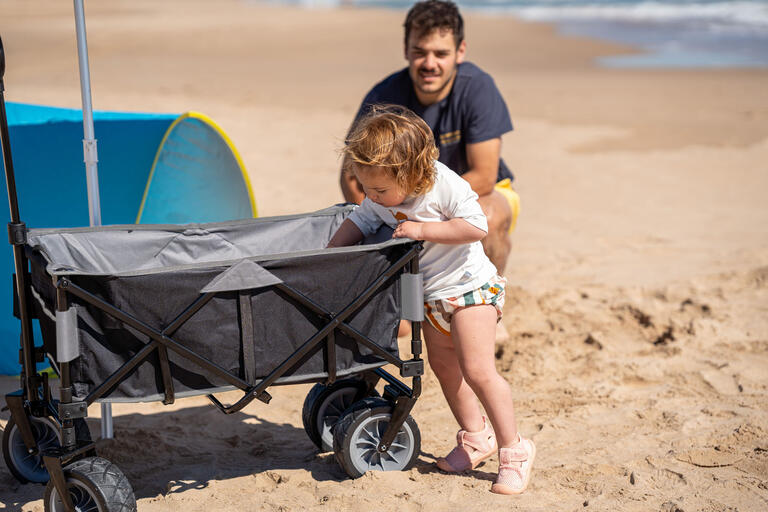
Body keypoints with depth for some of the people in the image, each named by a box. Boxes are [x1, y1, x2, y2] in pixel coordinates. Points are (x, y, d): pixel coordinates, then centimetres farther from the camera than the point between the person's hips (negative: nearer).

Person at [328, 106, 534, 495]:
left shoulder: (445, 185, -25)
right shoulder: (379, 199, -5)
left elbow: (477, 226, -29)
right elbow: (358, 223, 7)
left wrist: (423, 229, -30)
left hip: (469, 285, -8)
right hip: (431, 294, 8)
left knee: (477, 370, -14)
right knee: (442, 365, 15)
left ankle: (514, 450, -2)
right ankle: (477, 436, 33)